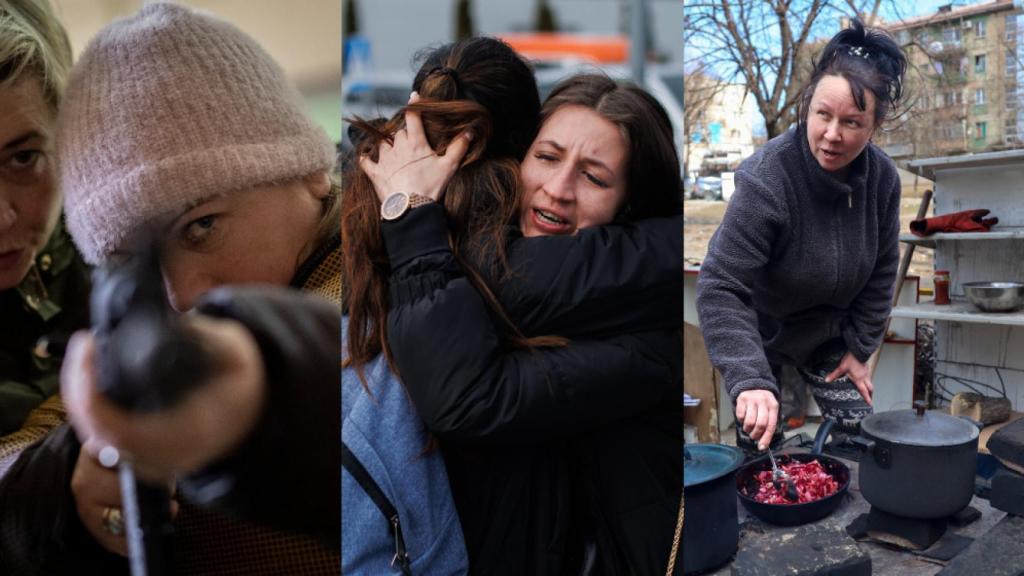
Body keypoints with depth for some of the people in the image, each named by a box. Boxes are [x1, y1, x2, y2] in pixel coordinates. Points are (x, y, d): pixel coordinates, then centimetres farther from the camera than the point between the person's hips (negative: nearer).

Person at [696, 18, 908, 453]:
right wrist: (750, 379, -46)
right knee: (760, 449, 1)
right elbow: (719, 288, -36)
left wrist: (858, 349, -1)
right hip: (760, 334, -4)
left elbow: (880, 272, -1)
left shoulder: (882, 177, -15)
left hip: (829, 335, 5)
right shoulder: (766, 179, -33)